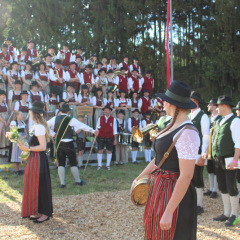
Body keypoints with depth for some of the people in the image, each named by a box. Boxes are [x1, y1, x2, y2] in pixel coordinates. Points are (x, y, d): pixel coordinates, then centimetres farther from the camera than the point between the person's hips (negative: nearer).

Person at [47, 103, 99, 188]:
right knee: (73, 163, 8)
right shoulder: (71, 120, -9)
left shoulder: (54, 119, 3)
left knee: (61, 163, 8)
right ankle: (78, 181, 18)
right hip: (68, 144, -3)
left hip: (58, 144, 3)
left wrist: (53, 133, 10)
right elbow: (83, 126, -8)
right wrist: (93, 131, -3)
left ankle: (62, 183, 7)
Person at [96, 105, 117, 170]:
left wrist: (115, 139, 2)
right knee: (100, 151, 2)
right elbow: (97, 128, 10)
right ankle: (99, 165, 14)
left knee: (109, 151, 6)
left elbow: (115, 130, 4)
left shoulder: (113, 119, 1)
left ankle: (108, 165, 19)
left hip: (109, 138, 0)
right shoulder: (100, 118, 4)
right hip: (101, 137, 1)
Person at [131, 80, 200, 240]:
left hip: (175, 194, -9)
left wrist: (168, 212, -24)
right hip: (159, 189, 9)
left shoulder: (187, 133, -23)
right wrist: (139, 178, 11)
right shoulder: (173, 127, 8)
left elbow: (186, 176, -25)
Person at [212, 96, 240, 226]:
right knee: (222, 187, 13)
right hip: (218, 160, 8)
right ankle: (226, 213, 24)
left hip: (229, 160, -8)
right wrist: (214, 155, 15)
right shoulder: (219, 122, 14)